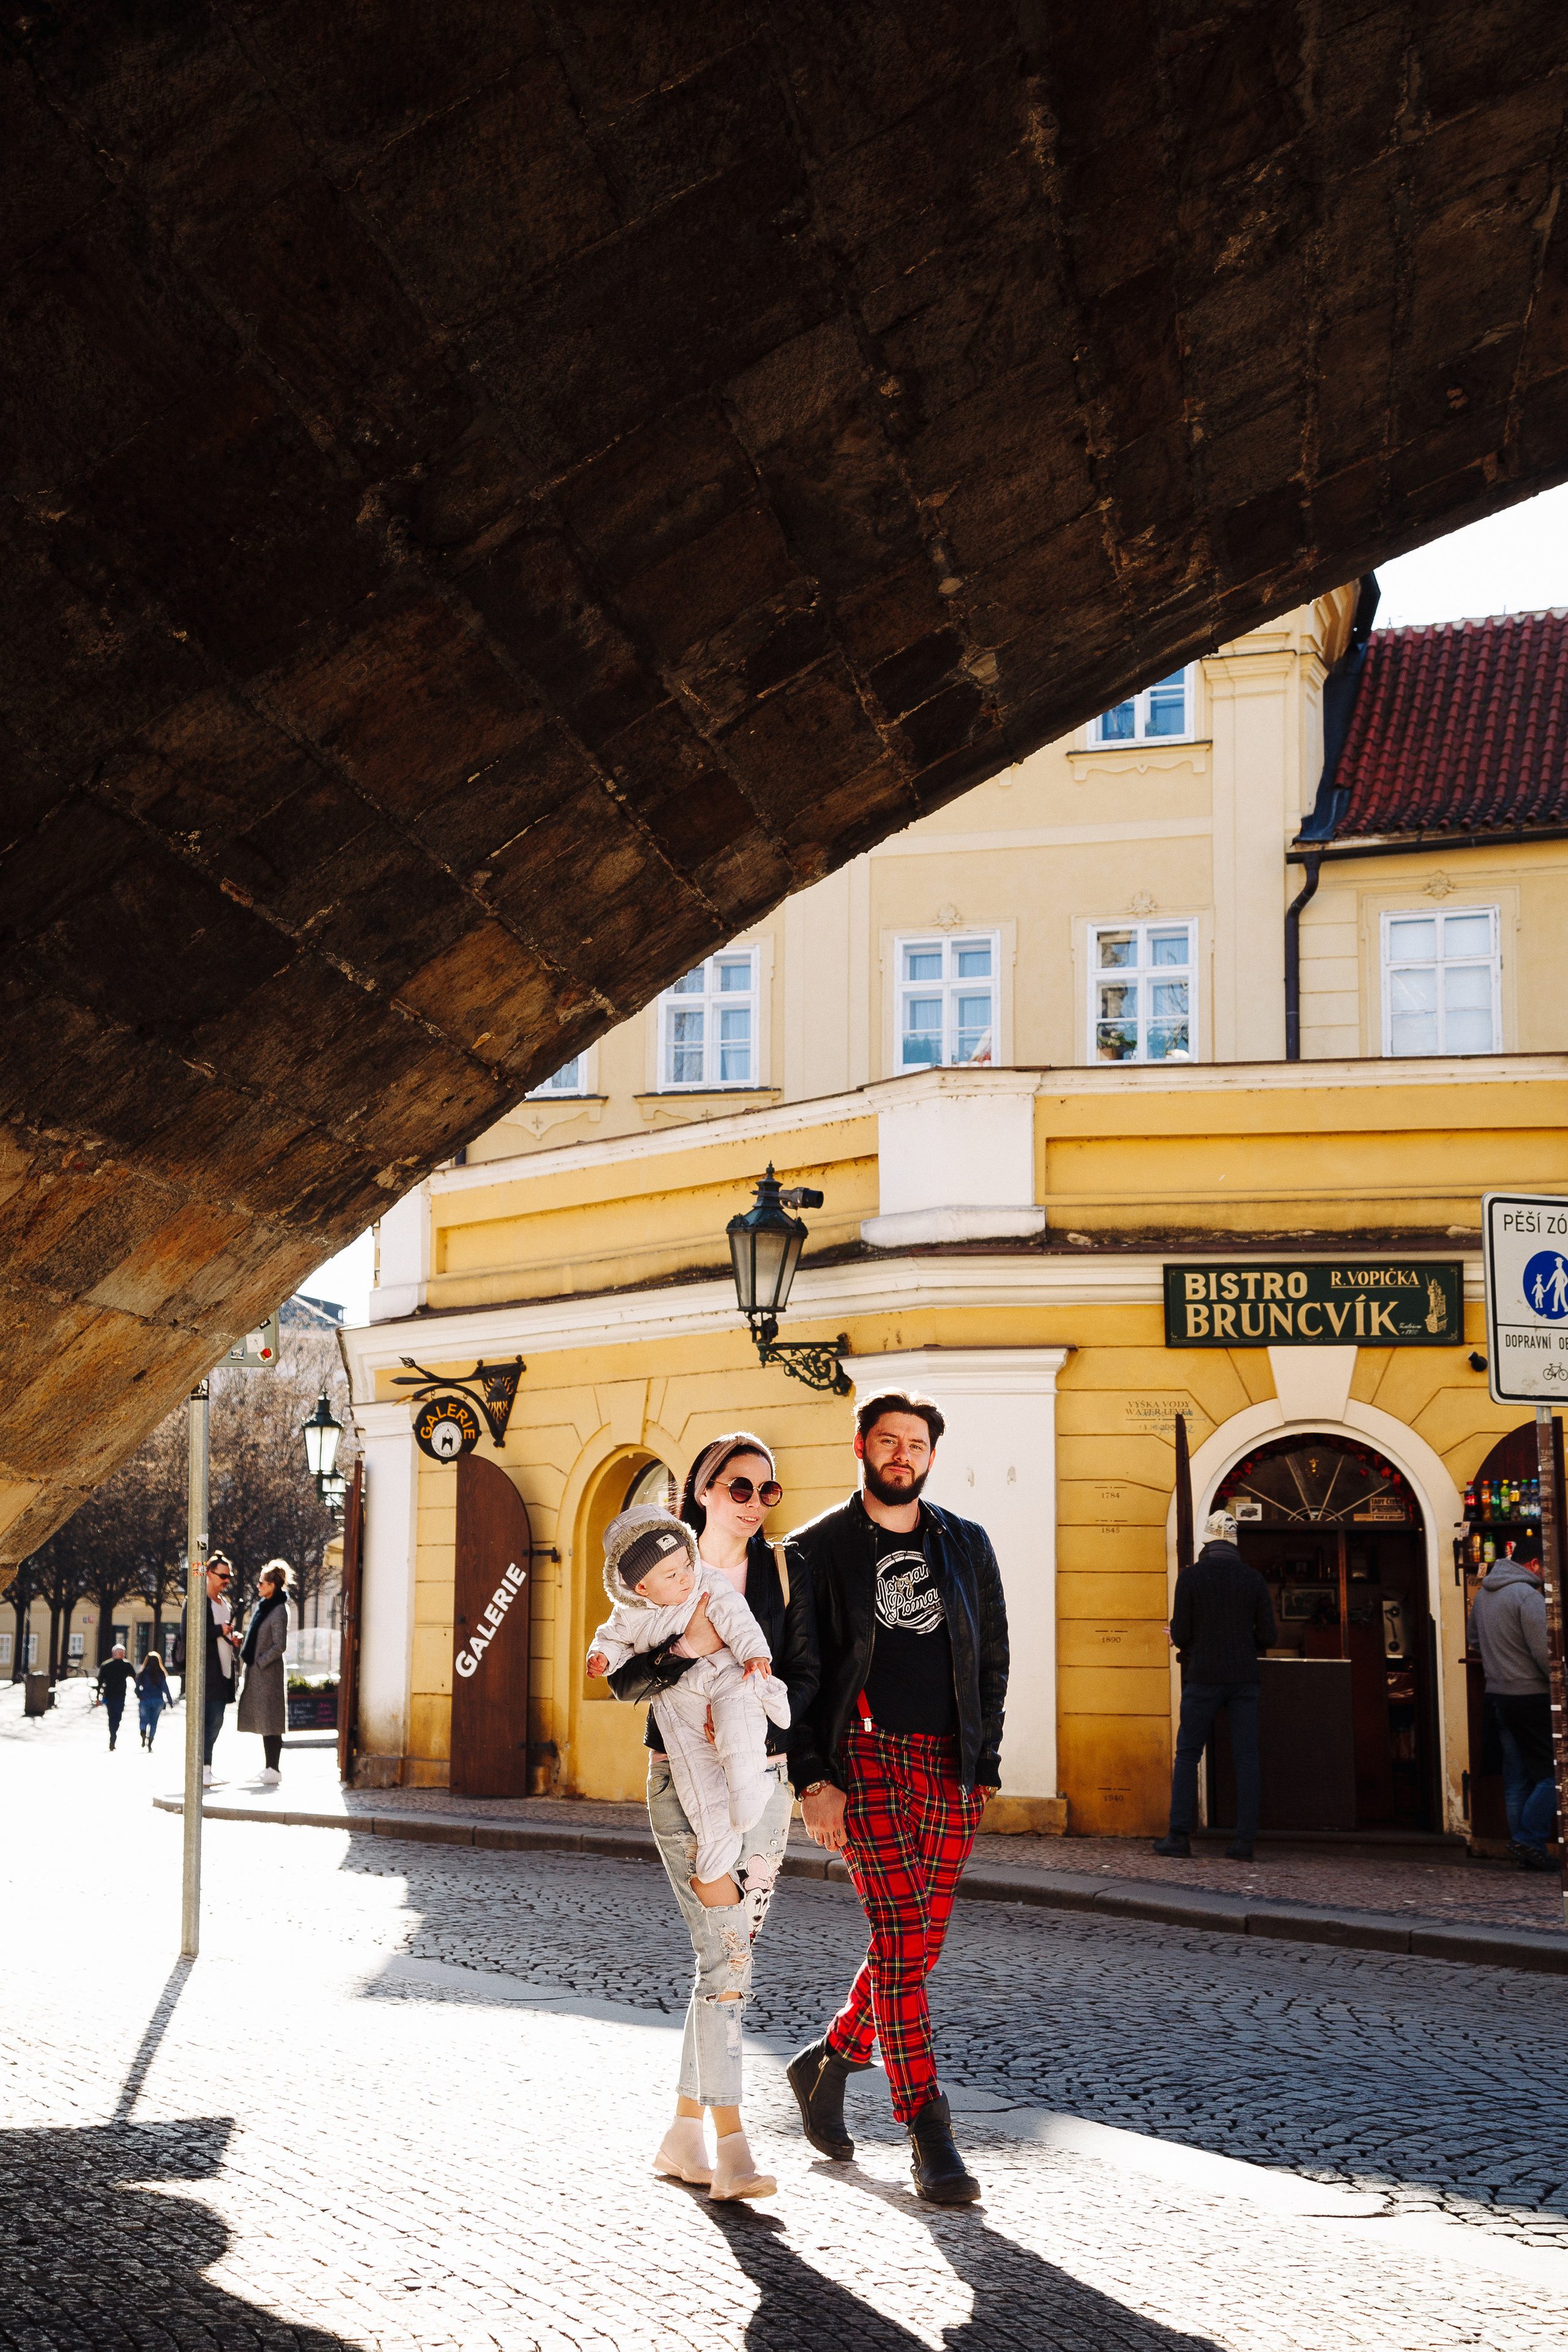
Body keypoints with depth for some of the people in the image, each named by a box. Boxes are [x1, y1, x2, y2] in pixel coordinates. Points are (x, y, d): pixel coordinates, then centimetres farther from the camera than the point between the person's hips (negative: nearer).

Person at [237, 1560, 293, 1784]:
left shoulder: (280, 1611, -13)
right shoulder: (262, 1606, 14)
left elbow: (280, 1645, -18)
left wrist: (259, 1663, -15)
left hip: (269, 1672, -9)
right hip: (256, 1673, 9)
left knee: (270, 1722, -8)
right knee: (262, 1721, 12)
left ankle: (273, 1769, -7)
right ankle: (268, 1766, 18)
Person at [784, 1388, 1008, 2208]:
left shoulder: (966, 1546, 13)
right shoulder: (817, 1549, 2)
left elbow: (991, 1661, 15)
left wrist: (984, 1765, 7)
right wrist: (813, 1779, -9)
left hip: (950, 1770, 4)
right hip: (867, 1755, -4)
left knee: (919, 1944, 7)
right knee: (901, 1940, -11)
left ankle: (828, 2061, 30)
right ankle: (929, 2133, -4)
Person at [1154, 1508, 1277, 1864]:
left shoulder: (1190, 1577, -4)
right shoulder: (1253, 1580, 4)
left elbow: (1180, 1635, -7)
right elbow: (1268, 1637, 3)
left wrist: (1178, 1636, 16)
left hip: (1203, 1678, -2)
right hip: (1244, 1679, 2)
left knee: (1187, 1754, 6)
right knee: (1246, 1759, 3)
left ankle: (1180, 1834, 0)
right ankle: (1245, 1839, -1)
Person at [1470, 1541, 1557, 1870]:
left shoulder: (1483, 1593, 12)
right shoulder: (1528, 1595, -14)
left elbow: (1474, 1634, 21)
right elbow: (1543, 1652, -18)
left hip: (1496, 1693, 8)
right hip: (1530, 1694, -8)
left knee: (1517, 1778, 12)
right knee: (1552, 1773, -3)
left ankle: (1520, 1844, 12)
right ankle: (1528, 1840, -9)